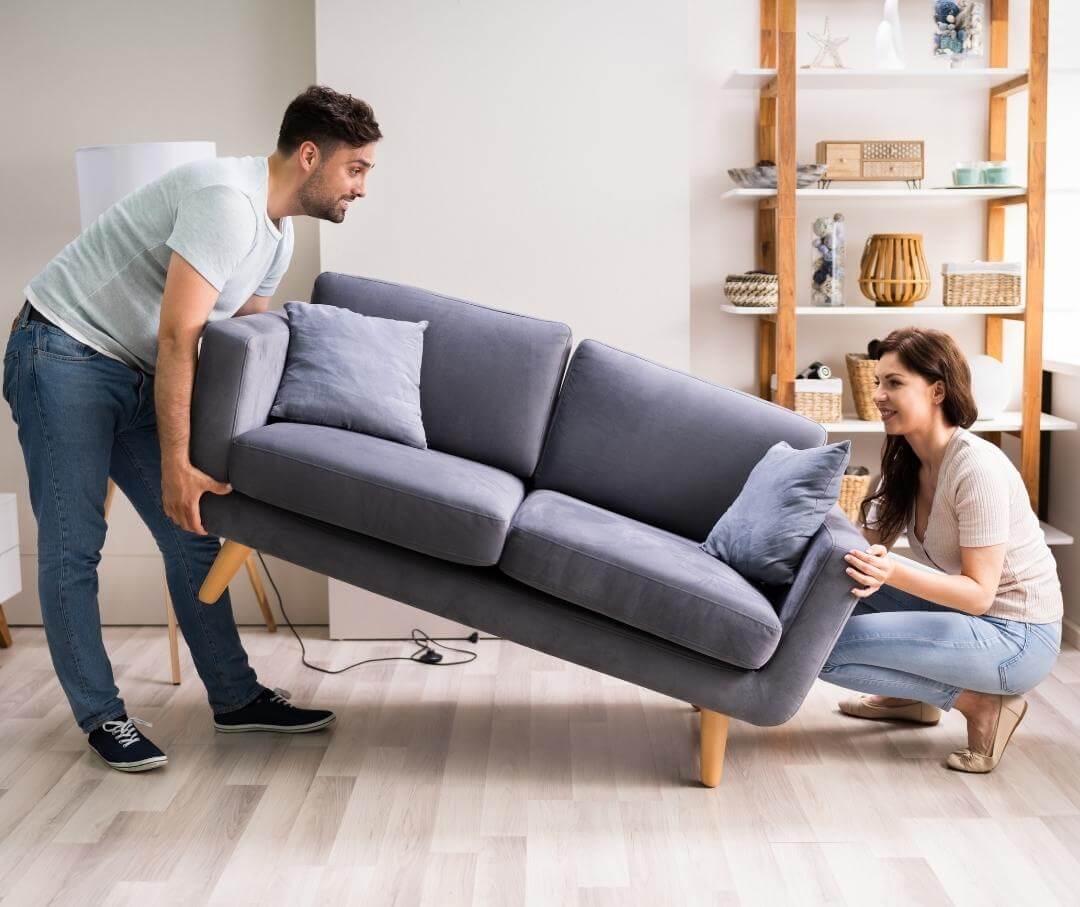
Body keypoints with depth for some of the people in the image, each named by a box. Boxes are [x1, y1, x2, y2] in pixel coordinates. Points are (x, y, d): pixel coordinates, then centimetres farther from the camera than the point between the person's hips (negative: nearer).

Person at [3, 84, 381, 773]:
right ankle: (100, 716, 7)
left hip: (138, 375, 9)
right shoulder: (227, 200, -24)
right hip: (62, 355, -9)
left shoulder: (279, 235, 8)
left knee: (192, 536, 7)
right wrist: (176, 464, -25)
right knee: (73, 546, -5)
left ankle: (236, 697, 15)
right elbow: (177, 338, -27)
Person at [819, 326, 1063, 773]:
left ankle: (981, 703, -6)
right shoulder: (907, 462, 3)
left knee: (830, 650, -19)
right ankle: (912, 696, 14)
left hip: (1018, 638, -9)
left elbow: (978, 594, -24)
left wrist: (892, 573, -37)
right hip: (969, 613, 9)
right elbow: (870, 544, 2)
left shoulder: (977, 468, -24)